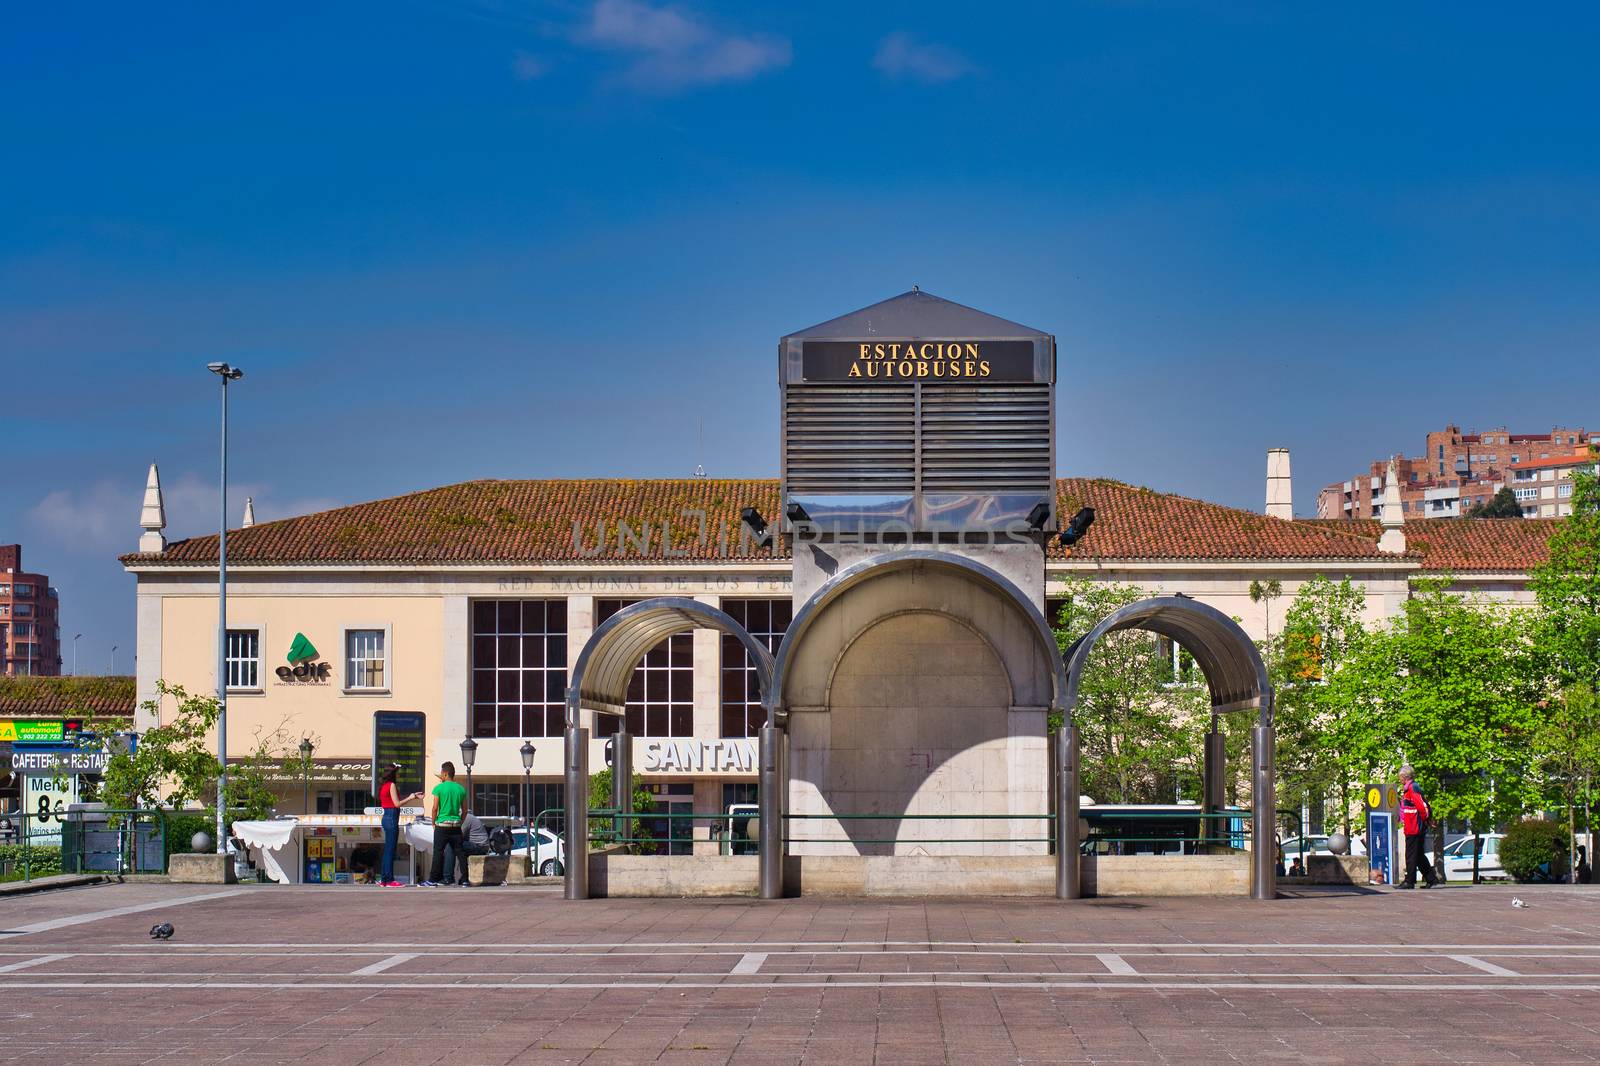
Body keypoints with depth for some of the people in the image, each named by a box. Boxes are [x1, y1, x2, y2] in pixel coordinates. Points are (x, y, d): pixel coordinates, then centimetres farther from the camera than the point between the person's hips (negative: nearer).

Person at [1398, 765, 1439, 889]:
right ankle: (1431, 879, 17)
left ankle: (1409, 881, -1)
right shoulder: (1409, 788, 16)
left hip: (1413, 829, -10)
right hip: (1414, 829, 10)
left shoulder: (1412, 788, -15)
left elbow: (1422, 806, -24)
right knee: (1419, 855, 14)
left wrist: (1424, 820, -11)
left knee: (1411, 855, -5)